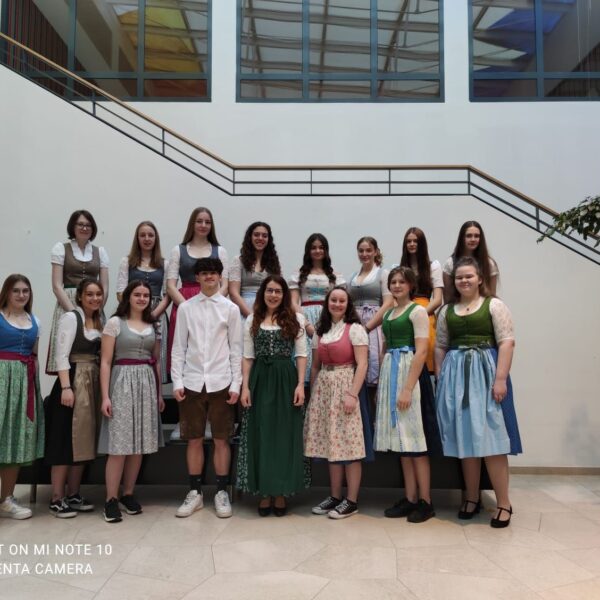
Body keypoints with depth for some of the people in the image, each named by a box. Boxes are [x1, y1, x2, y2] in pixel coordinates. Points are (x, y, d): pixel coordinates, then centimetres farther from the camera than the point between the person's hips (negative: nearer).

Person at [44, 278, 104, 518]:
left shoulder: (99, 322, 14)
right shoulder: (70, 318, -7)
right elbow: (61, 355, -13)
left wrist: (102, 388, 8)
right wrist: (66, 387, -21)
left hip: (93, 383, 7)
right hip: (72, 381, -7)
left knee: (83, 441, 10)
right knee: (66, 441, -4)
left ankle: (73, 495, 19)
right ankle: (57, 499, 5)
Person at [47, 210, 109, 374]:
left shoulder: (100, 251, 14)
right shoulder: (61, 248, 7)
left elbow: (105, 287, 9)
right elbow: (57, 286, -2)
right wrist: (74, 311, -13)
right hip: (68, 306, -2)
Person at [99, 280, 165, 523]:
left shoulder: (153, 326, 13)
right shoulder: (115, 323, -1)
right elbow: (106, 362, -5)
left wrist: (159, 393, 13)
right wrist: (105, 396, -12)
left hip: (147, 384, 5)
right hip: (122, 383, -5)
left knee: (139, 444, 7)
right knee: (119, 446, -6)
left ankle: (128, 494, 19)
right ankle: (111, 499, 4)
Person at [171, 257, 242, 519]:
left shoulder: (230, 308, 3)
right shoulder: (186, 308, 5)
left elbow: (236, 349, 3)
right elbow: (179, 348, 5)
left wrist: (236, 384, -3)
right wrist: (177, 381, -2)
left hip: (220, 382, -1)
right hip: (192, 382, 1)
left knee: (221, 440, 6)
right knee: (194, 439, 8)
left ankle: (221, 492, 18)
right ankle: (195, 492, 21)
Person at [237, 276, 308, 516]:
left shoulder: (295, 319, 4)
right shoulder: (252, 320, 9)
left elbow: (301, 355, 1)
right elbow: (247, 356, 7)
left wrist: (300, 384, -8)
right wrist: (245, 386, -2)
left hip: (285, 380, -1)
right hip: (260, 381, 1)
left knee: (285, 436, 3)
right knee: (261, 436, 4)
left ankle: (281, 493, 14)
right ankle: (265, 493, 14)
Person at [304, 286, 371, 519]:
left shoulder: (355, 329, -4)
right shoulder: (321, 331, 14)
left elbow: (361, 364, -11)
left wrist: (352, 394, -19)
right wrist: (312, 394, 12)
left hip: (346, 388, -6)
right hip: (324, 390, 6)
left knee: (348, 445, -4)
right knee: (331, 445, 9)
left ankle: (351, 501, 5)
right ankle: (335, 496, 19)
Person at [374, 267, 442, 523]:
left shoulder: (418, 311, -5)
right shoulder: (388, 314, 16)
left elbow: (421, 351, -14)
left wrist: (408, 388, -21)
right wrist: (382, 385, 13)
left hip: (411, 373, -7)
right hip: (390, 374, 7)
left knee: (415, 439, -4)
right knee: (401, 439, 9)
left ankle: (425, 501, 6)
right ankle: (410, 498, 16)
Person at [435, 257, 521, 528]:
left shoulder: (494, 305, 0)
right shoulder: (447, 311, 13)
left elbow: (506, 342, -7)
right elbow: (440, 347, 14)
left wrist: (500, 379, -16)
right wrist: (440, 379, 7)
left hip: (485, 373, -4)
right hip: (455, 376, 4)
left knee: (491, 437, -5)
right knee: (465, 438, 8)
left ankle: (503, 503, 3)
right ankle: (472, 498, 18)